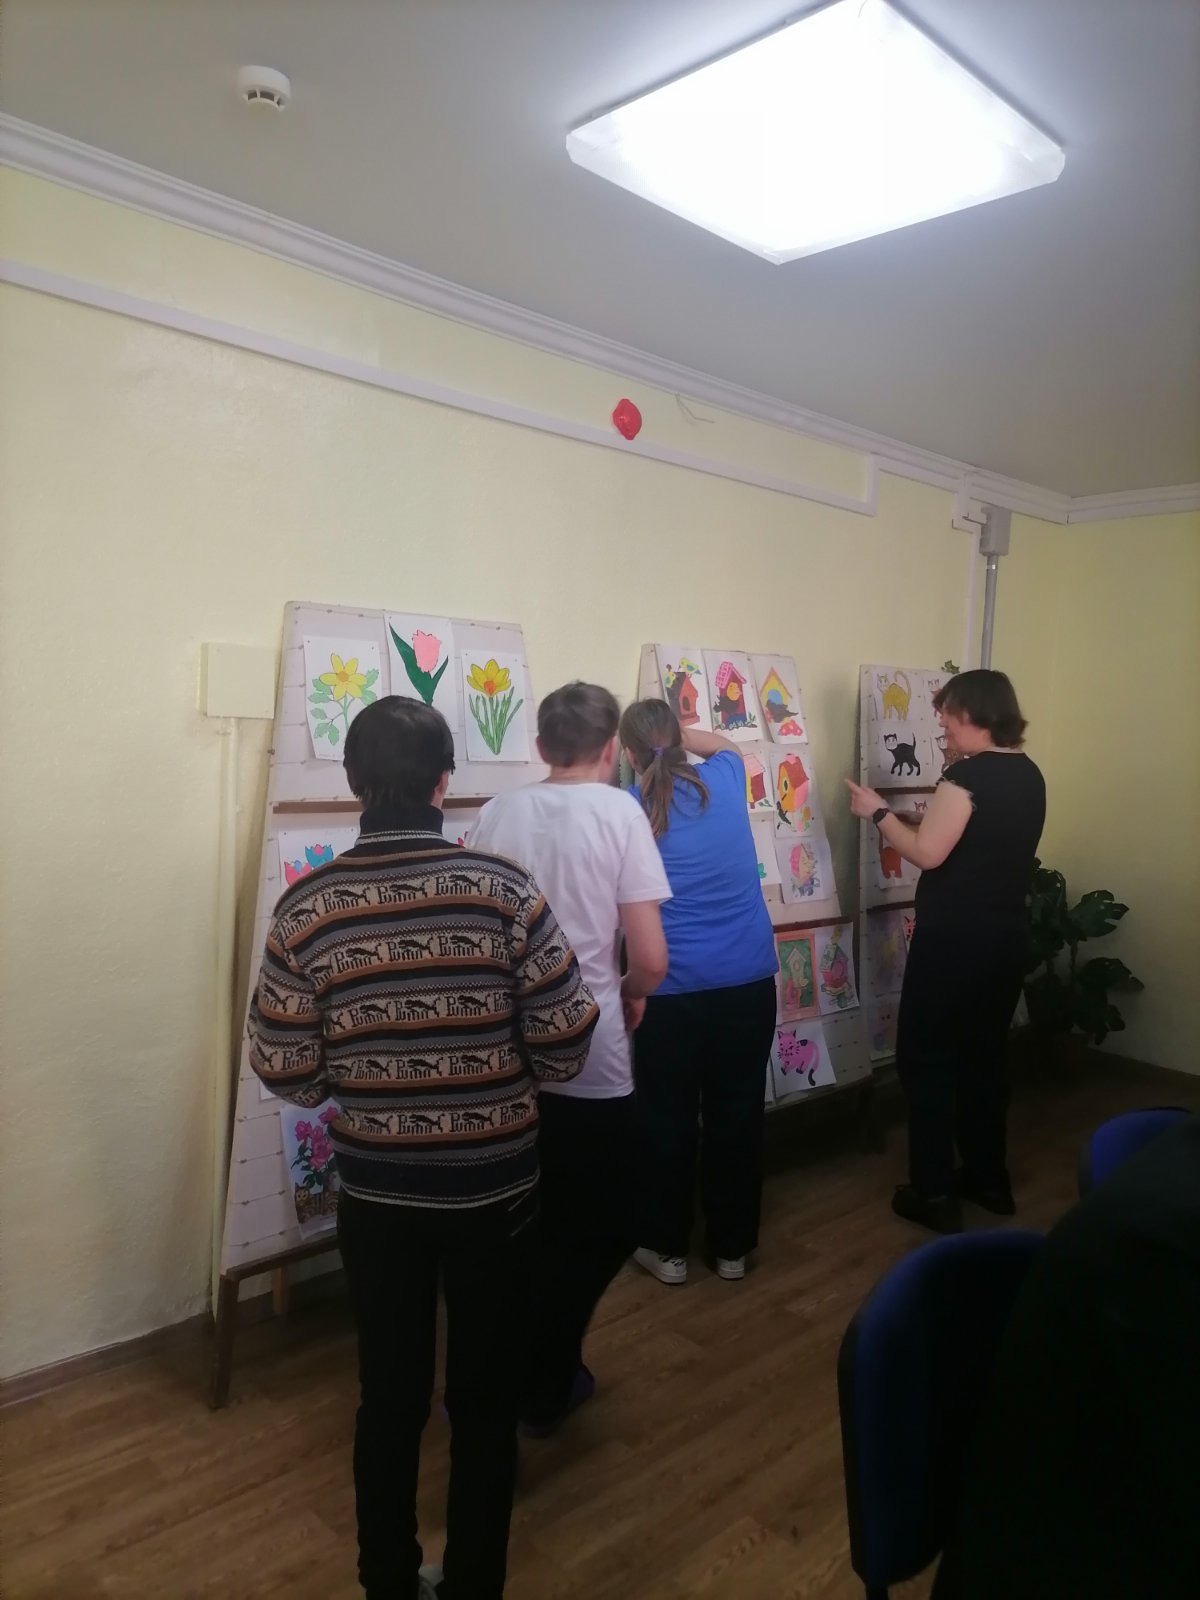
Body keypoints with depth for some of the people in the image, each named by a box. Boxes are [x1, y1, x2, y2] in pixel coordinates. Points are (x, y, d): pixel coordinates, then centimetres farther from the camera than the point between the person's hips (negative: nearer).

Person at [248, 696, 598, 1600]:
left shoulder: (307, 907, -12)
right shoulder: (503, 888, -16)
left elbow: (287, 1074, -6)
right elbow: (566, 1047, -13)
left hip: (376, 1193, 2)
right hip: (494, 1187, -1)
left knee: (390, 1398, 20)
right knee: (485, 1398, 17)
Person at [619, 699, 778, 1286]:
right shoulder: (724, 782, 2)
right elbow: (724, 745, 26)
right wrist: (676, 732, 23)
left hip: (672, 988, -3)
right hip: (749, 979, 3)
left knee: (668, 1120, 13)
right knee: (738, 1115, 14)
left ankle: (668, 1249, 26)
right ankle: (732, 1248, 27)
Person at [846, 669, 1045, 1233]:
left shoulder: (968, 774, -17)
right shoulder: (1029, 775, 9)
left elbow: (927, 852, -20)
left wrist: (878, 811, -7)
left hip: (954, 937, -8)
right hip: (1006, 934, 8)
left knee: (925, 1056, 2)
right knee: (984, 1054, 18)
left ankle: (934, 1194, 6)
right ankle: (989, 1178, 28)